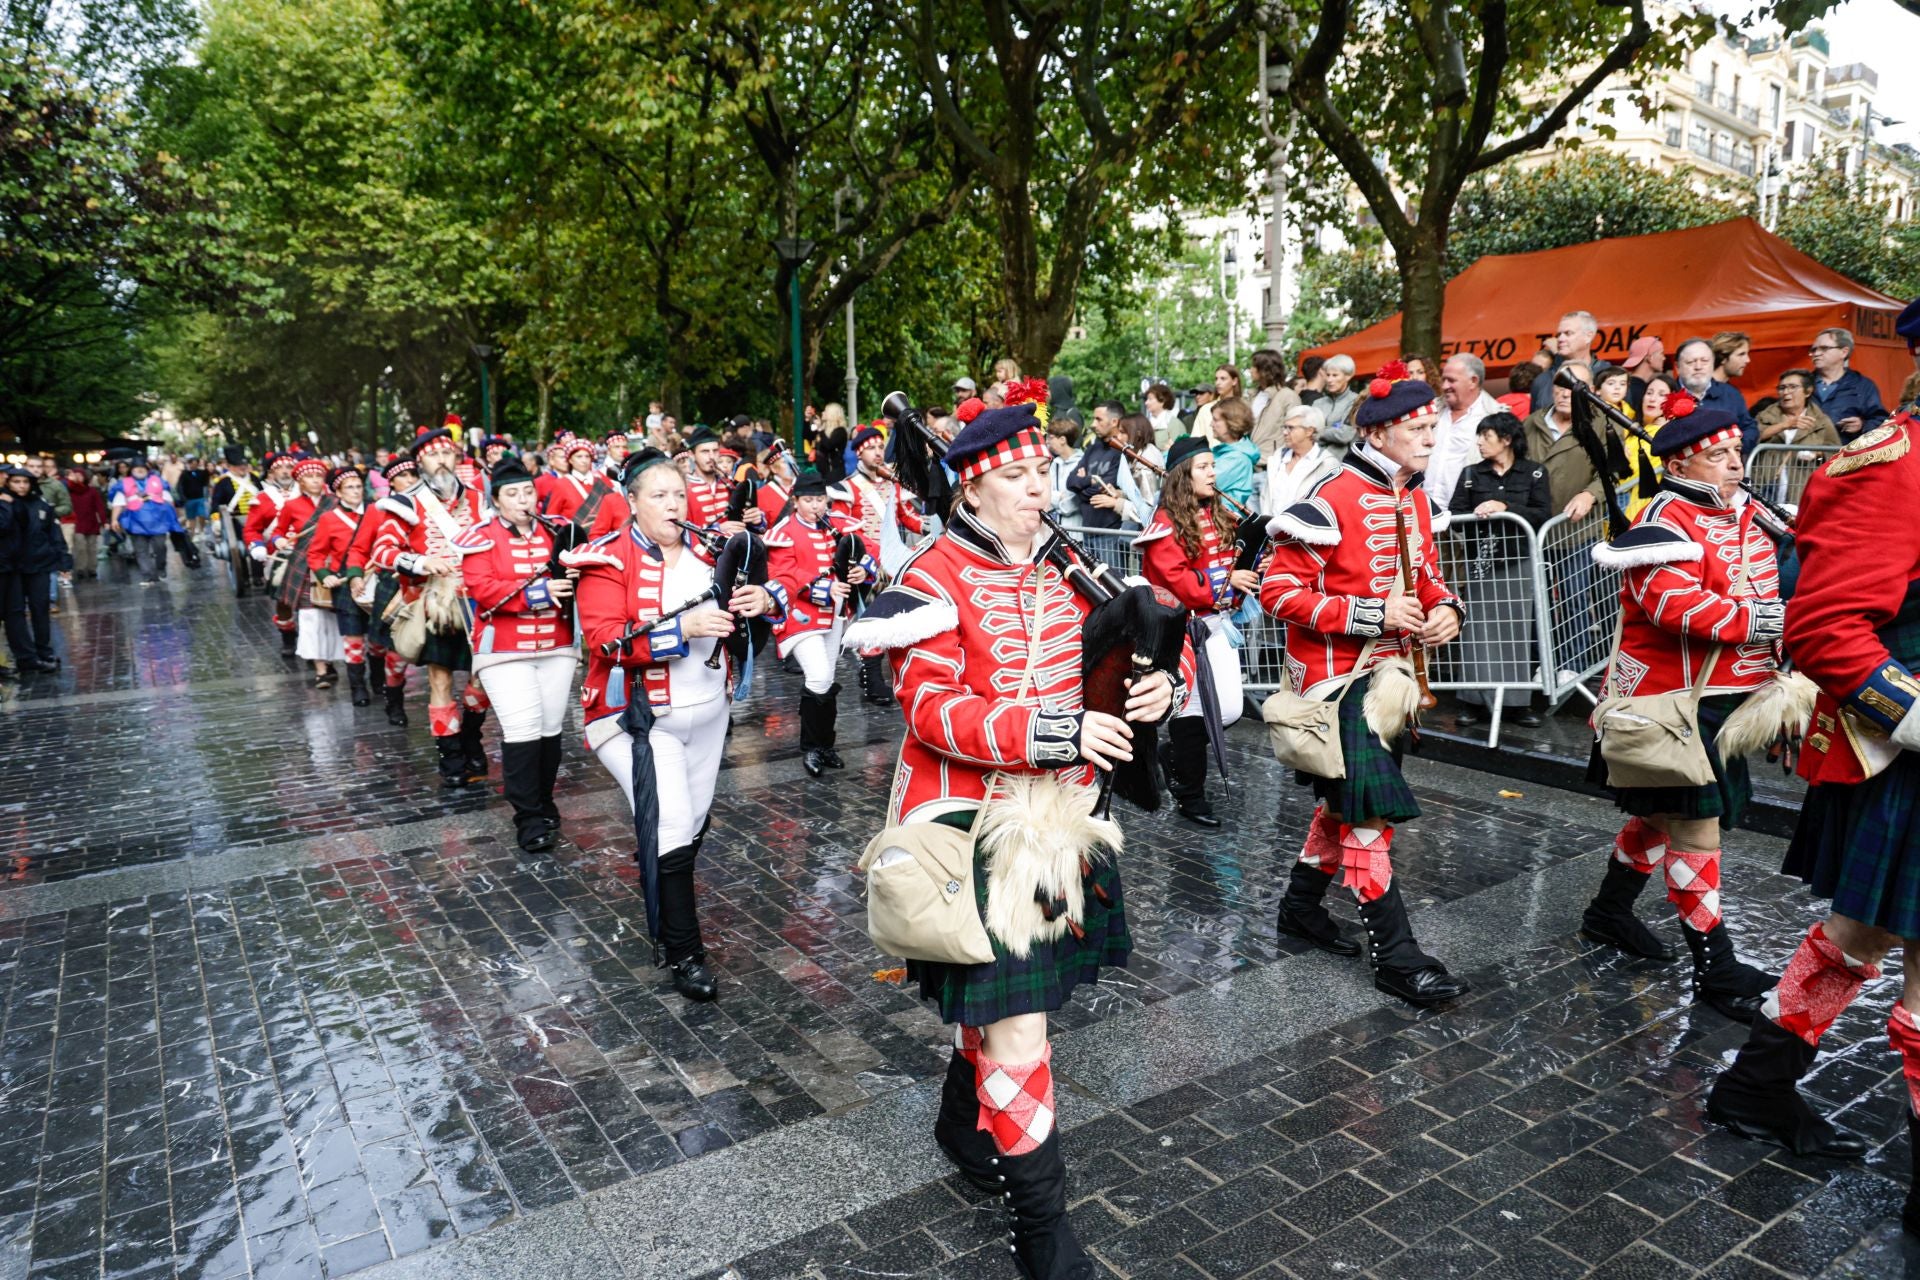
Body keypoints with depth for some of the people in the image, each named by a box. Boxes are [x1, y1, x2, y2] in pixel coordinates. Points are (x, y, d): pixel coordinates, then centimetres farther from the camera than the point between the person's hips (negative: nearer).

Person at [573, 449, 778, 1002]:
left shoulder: (706, 551, 6)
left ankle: (666, 919, 38)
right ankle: (683, 953, 5)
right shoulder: (608, 561, -11)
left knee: (693, 825, 15)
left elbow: (737, 602, 11)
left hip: (708, 712, 6)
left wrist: (762, 599, -14)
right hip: (643, 721, -6)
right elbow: (604, 639, -21)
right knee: (670, 831, -11)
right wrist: (683, 628, -31)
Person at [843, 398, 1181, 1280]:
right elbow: (934, 713, -20)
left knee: (1004, 997, 21)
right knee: (1015, 1022, -5)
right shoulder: (935, 581, -12)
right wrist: (1058, 732, -29)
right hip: (971, 822, -7)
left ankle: (964, 1124, 47)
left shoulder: (1062, 568, 8)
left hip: (1056, 815, 7)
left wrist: (1150, 691, -11)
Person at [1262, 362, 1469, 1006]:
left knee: (1346, 799, 18)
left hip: (1389, 668, 9)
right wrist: (1372, 615, -24)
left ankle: (1302, 905, 35)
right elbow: (1278, 591, -20)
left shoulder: (1416, 500, 8)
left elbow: (1425, 573, 22)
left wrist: (1446, 607, -1)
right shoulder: (1332, 500, -19)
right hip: (1338, 673, -9)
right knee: (1370, 808, -6)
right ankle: (1395, 954, 3)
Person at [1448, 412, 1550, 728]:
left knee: (1517, 630, 1)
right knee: (1478, 631, -2)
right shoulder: (1471, 474, 9)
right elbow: (1453, 514, 0)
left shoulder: (1534, 473, 5)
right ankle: (1473, 702, 4)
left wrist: (1505, 507, -16)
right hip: (1480, 563, 1)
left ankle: (1517, 702, 9)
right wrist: (1475, 515, -19)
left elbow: (1543, 514, -7)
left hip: (1519, 562, -1)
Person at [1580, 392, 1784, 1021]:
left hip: (1726, 696, 9)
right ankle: (1716, 969, 5)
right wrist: (1764, 621, -26)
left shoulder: (1744, 513, 13)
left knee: (1662, 814, 20)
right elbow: (1675, 606, -28)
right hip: (1672, 699, -9)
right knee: (1697, 831, -4)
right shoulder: (1665, 522, -16)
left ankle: (1609, 911, 38)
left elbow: (1770, 585, 24)